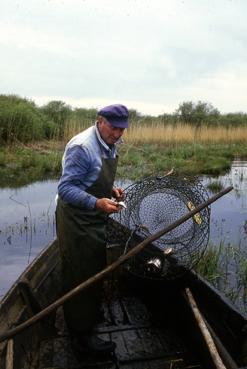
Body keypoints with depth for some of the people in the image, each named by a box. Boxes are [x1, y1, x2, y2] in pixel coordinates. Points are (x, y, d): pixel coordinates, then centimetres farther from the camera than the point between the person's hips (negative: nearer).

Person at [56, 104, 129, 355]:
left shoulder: (109, 145, 7)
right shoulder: (82, 147, -24)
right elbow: (65, 188, -26)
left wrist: (111, 189, 0)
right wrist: (97, 202, -38)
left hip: (94, 219, 10)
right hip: (76, 220, -9)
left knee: (95, 270, 22)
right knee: (81, 275, 1)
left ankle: (91, 314, 45)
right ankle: (81, 335, 18)